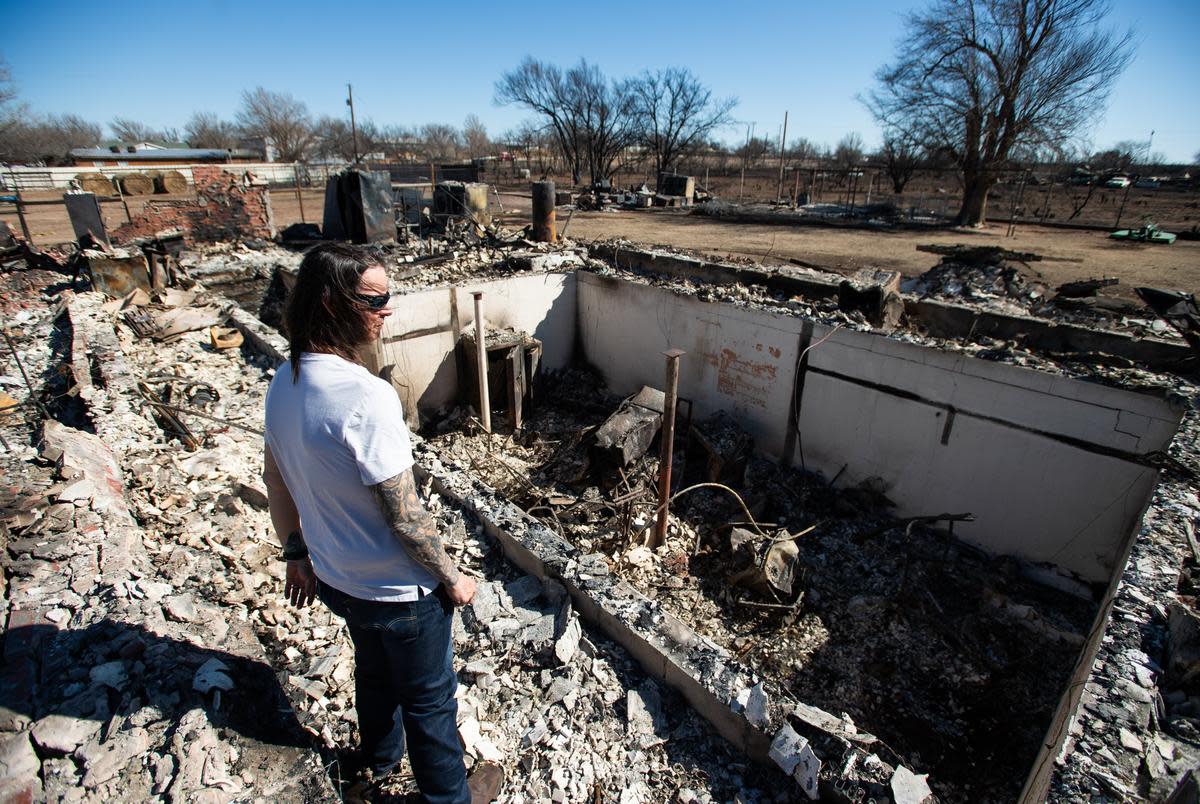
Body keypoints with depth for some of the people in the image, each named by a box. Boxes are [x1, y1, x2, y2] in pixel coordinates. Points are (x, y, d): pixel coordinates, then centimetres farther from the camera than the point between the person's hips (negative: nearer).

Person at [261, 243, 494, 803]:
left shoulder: (284, 383, -6)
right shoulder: (365, 397, -33)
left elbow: (276, 482, 6)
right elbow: (405, 517, -27)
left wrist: (297, 555, 19)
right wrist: (452, 578, -12)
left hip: (334, 579, 8)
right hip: (398, 590, -8)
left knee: (374, 670, 33)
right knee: (429, 700, 17)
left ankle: (378, 756, 59)